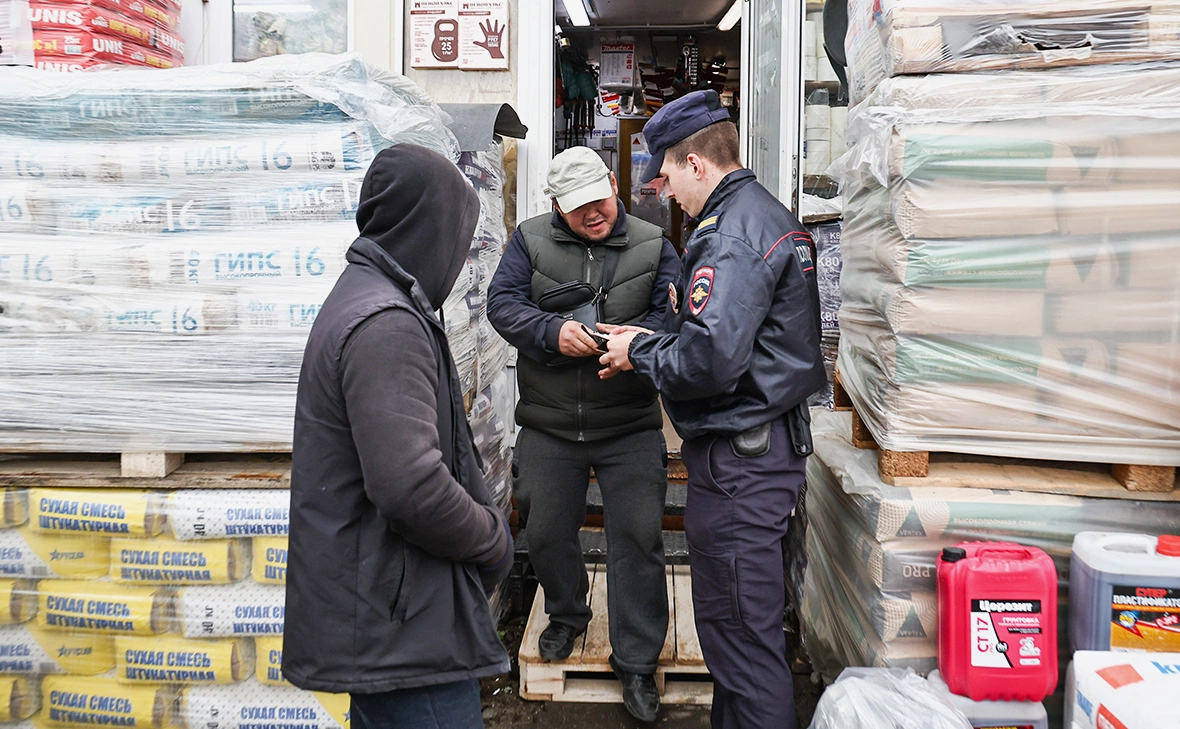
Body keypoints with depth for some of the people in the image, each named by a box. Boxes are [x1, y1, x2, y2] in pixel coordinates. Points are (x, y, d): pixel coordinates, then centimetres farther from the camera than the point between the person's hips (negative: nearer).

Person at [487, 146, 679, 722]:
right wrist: (553, 332, -23)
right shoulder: (530, 240, 3)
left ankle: (636, 664, 13)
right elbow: (502, 302, -6)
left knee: (638, 538, -1)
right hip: (548, 425, 2)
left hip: (630, 427, -1)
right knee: (546, 531, 14)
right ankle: (567, 617, 43)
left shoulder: (652, 246, 2)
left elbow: (673, 316, -5)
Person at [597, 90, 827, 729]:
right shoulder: (773, 216, 16)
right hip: (773, 438, 11)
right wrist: (655, 342, 13)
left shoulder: (731, 235, -19)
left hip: (738, 455, -11)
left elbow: (708, 360, -28)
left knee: (741, 627, -1)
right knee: (740, 616, 21)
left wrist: (640, 354, -10)